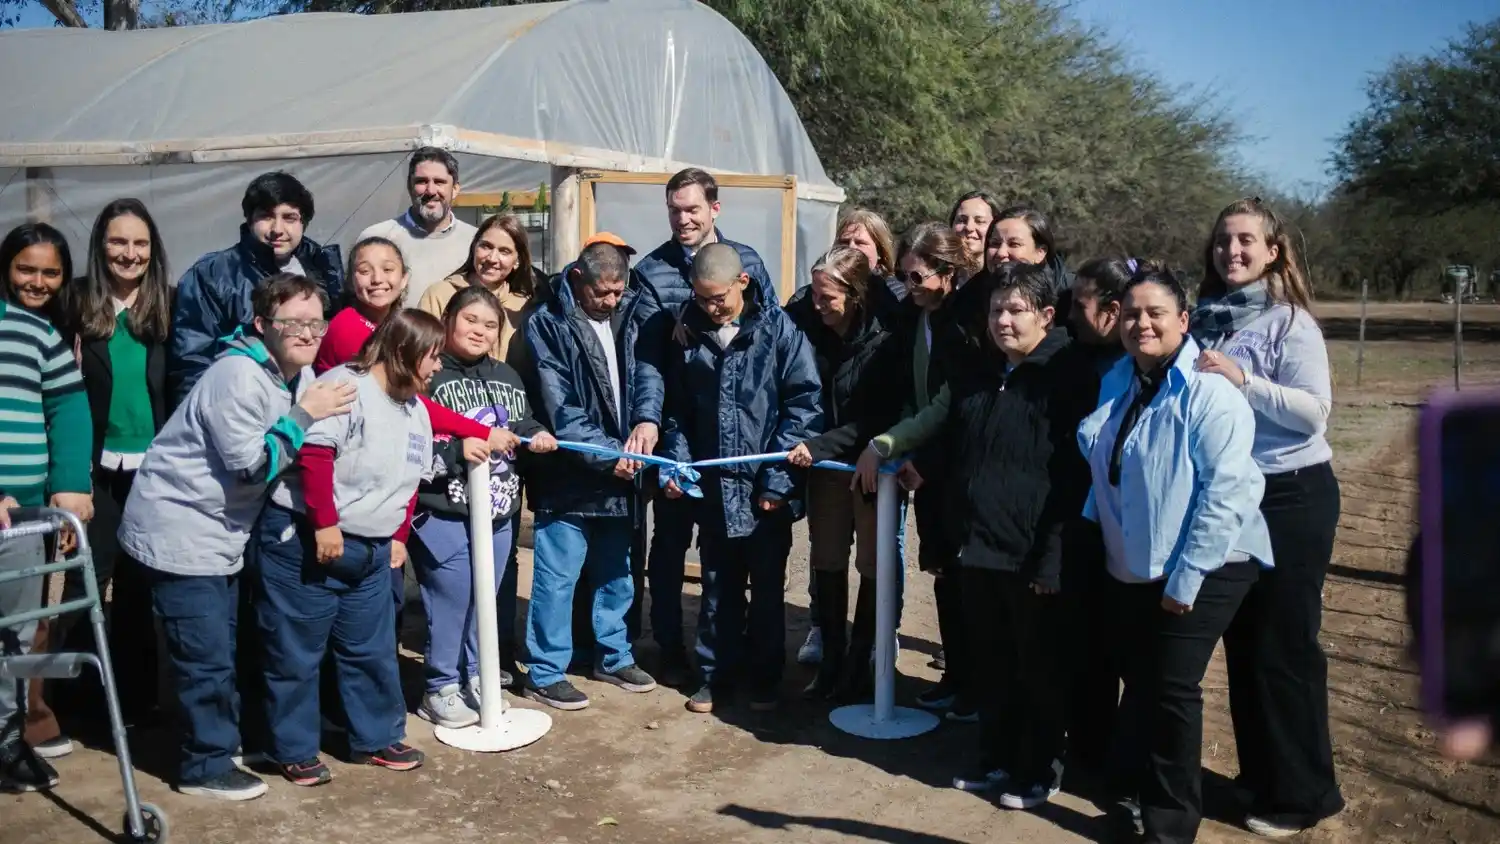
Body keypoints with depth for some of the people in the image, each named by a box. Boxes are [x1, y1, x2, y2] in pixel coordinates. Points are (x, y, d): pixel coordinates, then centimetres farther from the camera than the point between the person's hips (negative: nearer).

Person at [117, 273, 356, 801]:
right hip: (178, 530, -9)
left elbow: (300, 448, 13)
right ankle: (206, 767, 11)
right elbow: (252, 464, -25)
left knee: (223, 651, 20)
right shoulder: (239, 376, -24)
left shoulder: (300, 375, 4)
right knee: (206, 657, -3)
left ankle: (222, 741, 36)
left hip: (221, 534, 9)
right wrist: (304, 416, -22)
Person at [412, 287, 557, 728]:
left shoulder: (507, 377, 11)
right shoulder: (428, 377, -11)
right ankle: (440, 688, 15)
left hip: (498, 512, 7)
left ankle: (474, 676, 32)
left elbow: (523, 423, 24)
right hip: (443, 514, -7)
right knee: (450, 600, -2)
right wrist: (457, 450, -26)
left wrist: (537, 437, 2)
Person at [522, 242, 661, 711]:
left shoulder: (628, 317, 7)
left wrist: (647, 418, -22)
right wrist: (607, 454, -19)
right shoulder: (547, 325, -11)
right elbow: (559, 408, -16)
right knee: (557, 577, 0)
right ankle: (545, 673, 13)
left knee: (615, 571, 18)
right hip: (568, 473, -6)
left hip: (619, 471, 6)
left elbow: (647, 372, -2)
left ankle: (614, 656, 34)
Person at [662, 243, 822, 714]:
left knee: (767, 588, 12)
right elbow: (678, 408, 11)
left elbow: (805, 402, -11)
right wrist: (677, 461, -4)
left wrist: (779, 476, -14)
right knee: (718, 589, 14)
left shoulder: (778, 329, -9)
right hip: (713, 487, 3)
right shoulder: (689, 333, 4)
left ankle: (764, 679, 27)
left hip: (767, 490, -3)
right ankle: (717, 675, 29)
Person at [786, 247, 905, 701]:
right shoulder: (804, 318, -10)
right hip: (823, 459, 4)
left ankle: (859, 663, 20)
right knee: (827, 561, 9)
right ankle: (831, 659, 21)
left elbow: (879, 418, -19)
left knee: (872, 565, 6)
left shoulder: (884, 340, -20)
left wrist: (820, 446, -24)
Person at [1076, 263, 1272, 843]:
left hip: (1201, 570, -6)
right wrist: (1097, 540, 10)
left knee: (1172, 687, -2)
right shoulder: (1117, 384, 7)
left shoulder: (1209, 392, -17)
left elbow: (1225, 492, -22)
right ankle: (1134, 782, 37)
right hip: (1130, 569, 6)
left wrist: (1185, 578, -21)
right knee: (1138, 681, 16)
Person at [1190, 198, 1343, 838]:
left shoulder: (1289, 321, -10)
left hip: (1291, 498, -6)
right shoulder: (1203, 318, 6)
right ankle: (1259, 774, 30)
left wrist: (1243, 380, -26)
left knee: (1284, 647, 1)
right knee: (1241, 641, 14)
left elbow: (1314, 410, -18)